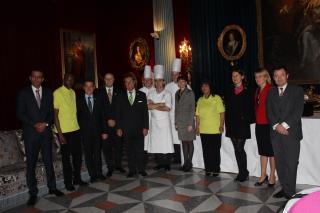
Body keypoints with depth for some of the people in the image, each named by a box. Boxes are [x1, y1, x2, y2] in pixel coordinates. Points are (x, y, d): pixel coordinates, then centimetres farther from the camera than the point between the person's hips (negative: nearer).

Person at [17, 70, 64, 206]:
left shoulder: (48, 93, 10)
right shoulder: (23, 93, 2)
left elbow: (52, 112, 8)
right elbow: (20, 114, -3)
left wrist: (45, 123, -8)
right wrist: (34, 124, -13)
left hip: (46, 131, 2)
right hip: (30, 132, -2)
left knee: (48, 161, 9)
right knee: (31, 164, 2)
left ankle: (52, 187, 21)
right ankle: (33, 193, 13)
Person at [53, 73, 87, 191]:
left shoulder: (73, 92, 10)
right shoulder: (57, 93, -9)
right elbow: (55, 114, -11)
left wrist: (76, 125, 10)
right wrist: (60, 133, -14)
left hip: (75, 129, 6)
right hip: (64, 131, -6)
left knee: (78, 155, 10)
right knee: (66, 157, 6)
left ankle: (77, 179, 26)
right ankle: (68, 182, 20)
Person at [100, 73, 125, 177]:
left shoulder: (118, 92, 7)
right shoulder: (100, 92, 3)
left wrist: (115, 120, -6)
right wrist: (108, 120, -8)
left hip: (117, 123, 1)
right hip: (105, 124, -1)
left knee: (119, 145, 6)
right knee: (106, 146, 2)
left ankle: (118, 165, 22)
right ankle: (110, 167, 15)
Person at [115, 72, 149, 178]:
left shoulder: (142, 95, 4)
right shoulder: (121, 96, 5)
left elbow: (145, 112, 3)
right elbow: (118, 113, 5)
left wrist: (145, 127, -2)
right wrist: (118, 128, -1)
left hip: (139, 128, 0)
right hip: (126, 129, 1)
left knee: (140, 149, 4)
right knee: (129, 150, 7)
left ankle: (141, 169, 19)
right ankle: (132, 170, 20)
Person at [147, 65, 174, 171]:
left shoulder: (167, 94, 0)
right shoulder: (151, 94, 9)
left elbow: (167, 108, -11)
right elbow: (149, 106, -4)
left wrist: (154, 106, -8)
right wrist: (160, 104, -12)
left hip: (164, 121, -3)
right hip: (154, 121, 3)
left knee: (166, 142, -3)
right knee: (156, 142, 4)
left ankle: (167, 164, 9)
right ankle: (159, 163, 16)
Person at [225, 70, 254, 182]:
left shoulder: (247, 91, 1)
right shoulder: (229, 91, 13)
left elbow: (250, 108, -1)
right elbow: (227, 108, 11)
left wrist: (248, 121, -9)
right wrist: (227, 123, 6)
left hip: (242, 124, -4)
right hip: (232, 124, 4)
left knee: (239, 148, -6)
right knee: (237, 149, 9)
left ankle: (243, 172, 10)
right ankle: (243, 173, 20)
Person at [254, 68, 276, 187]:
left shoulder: (271, 90, -11)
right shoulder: (257, 90, 13)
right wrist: (256, 118, 9)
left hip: (269, 124, -7)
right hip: (259, 124, 7)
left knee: (271, 151, 4)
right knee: (262, 150, 12)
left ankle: (272, 176, 17)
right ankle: (263, 175, 22)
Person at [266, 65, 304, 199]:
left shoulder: (297, 90, 4)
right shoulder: (271, 92, 14)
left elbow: (298, 111, -6)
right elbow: (269, 112, 6)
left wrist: (285, 125, -14)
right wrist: (276, 125, -9)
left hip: (291, 132, -3)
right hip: (276, 133, 3)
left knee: (291, 163, -2)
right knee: (279, 163, 7)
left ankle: (290, 192, 9)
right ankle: (284, 188, 19)